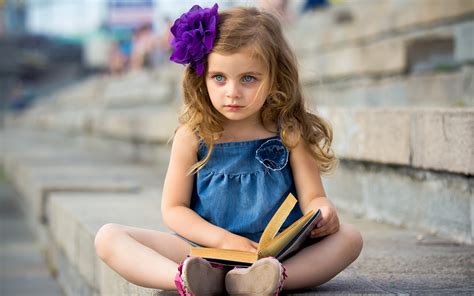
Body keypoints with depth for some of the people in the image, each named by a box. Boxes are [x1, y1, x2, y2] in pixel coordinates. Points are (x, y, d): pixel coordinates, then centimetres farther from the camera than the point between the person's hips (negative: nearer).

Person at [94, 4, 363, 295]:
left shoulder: (290, 134, 1)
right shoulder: (193, 135, 0)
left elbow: (312, 197, 0)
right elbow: (174, 208, 1)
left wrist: (325, 212, -26)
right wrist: (224, 239, -16)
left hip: (279, 255, 0)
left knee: (350, 237, -23)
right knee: (108, 237, -17)